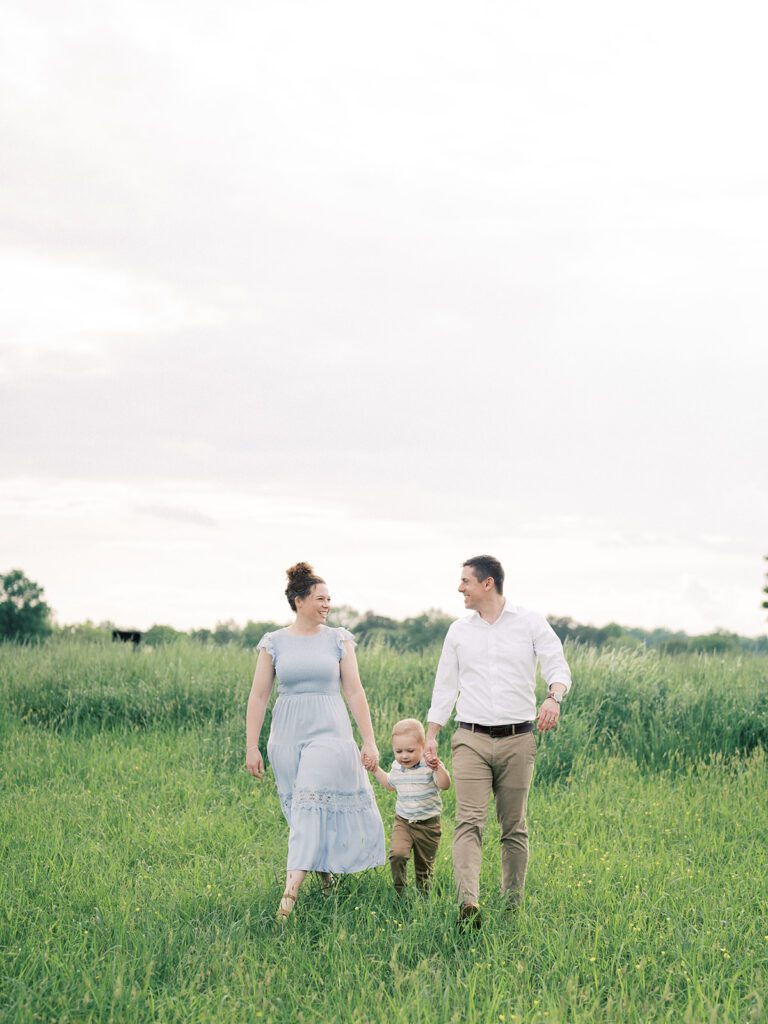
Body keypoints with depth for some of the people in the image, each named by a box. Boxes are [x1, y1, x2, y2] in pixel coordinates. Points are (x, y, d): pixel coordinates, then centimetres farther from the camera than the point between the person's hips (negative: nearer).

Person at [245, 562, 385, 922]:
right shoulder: (274, 643, 3)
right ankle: (325, 870, 33)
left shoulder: (338, 639, 3)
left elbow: (354, 692, 3)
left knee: (311, 806, -14)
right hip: (286, 736, 2)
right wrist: (251, 747, 1)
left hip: (329, 733, -2)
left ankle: (290, 894, -20)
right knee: (298, 810, 9)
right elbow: (258, 696, 4)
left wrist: (369, 740, -1)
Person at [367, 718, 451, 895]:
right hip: (403, 821, 3)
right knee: (397, 854, -20)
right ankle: (399, 892, -3)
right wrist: (376, 770, 17)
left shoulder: (429, 766, -15)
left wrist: (439, 769, -46)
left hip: (428, 824, -3)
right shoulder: (397, 767, 2)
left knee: (424, 865, 9)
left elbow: (445, 785, -29)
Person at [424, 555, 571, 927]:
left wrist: (553, 697, -24)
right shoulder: (459, 630, 12)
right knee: (469, 821, -16)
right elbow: (445, 686, 17)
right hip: (471, 740, 1)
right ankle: (468, 902, -29)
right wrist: (431, 736, 12)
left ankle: (513, 904, 15)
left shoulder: (531, 623, 4)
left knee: (514, 828, 5)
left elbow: (558, 666, -2)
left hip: (517, 741, -1)